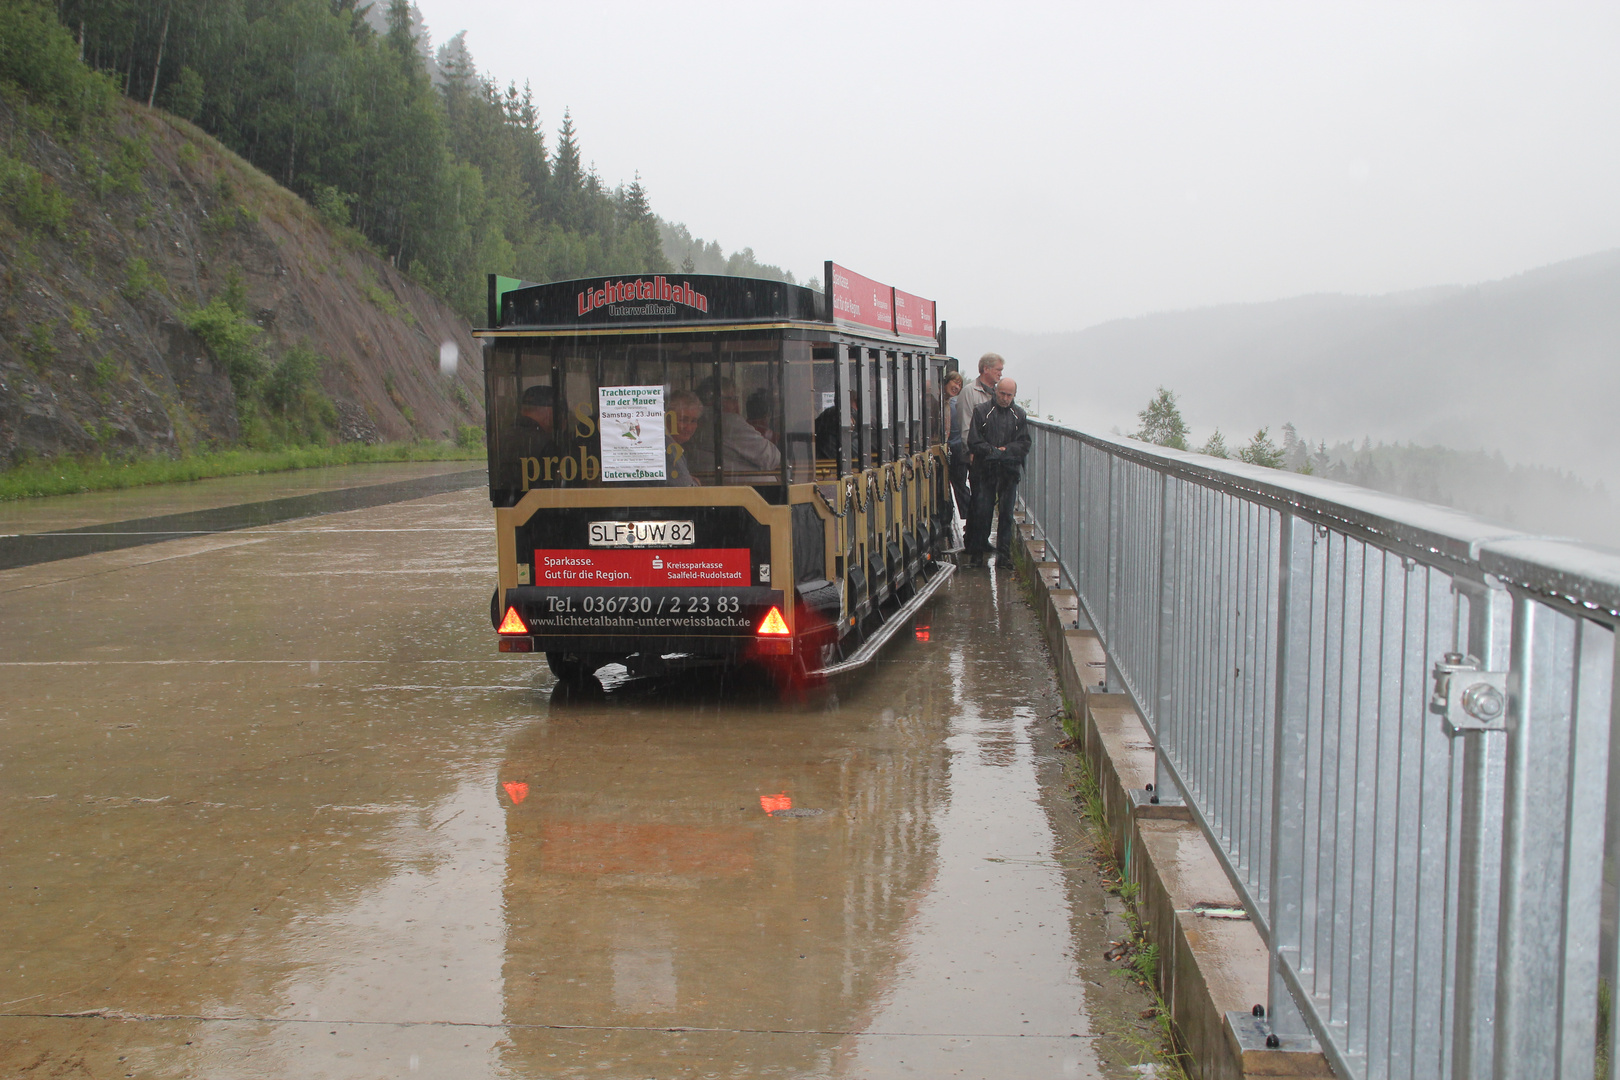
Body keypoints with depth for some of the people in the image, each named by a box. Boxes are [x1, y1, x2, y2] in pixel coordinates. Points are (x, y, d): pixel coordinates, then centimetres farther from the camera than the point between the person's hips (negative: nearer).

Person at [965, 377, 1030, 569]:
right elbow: (974, 442, -2)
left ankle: (1004, 555, 7)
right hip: (985, 471, -2)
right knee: (981, 512, -2)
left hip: (1009, 472, 2)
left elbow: (1024, 445, 5)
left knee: (1006, 514, 2)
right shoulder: (982, 412, 3)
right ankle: (977, 554, 6)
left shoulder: (1019, 415, 10)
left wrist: (1005, 450, -10)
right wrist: (994, 451, -12)